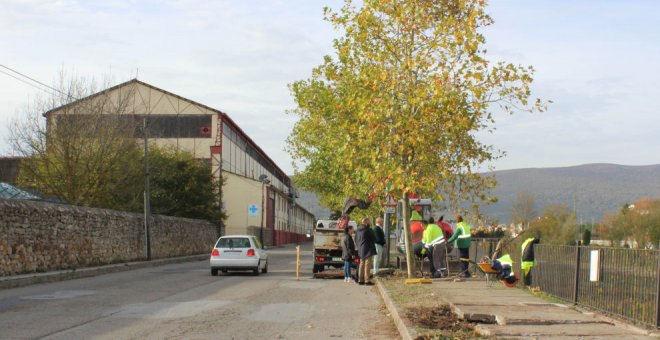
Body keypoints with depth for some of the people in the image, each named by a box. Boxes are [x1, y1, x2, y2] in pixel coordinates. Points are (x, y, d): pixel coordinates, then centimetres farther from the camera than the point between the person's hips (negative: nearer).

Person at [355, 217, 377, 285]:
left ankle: (360, 280, 17)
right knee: (367, 265, -6)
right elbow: (373, 239, -9)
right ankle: (367, 280, -8)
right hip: (367, 249, -8)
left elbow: (356, 239, 17)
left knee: (362, 264, 14)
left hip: (361, 250, 8)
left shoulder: (358, 230, 9)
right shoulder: (368, 230, -16)